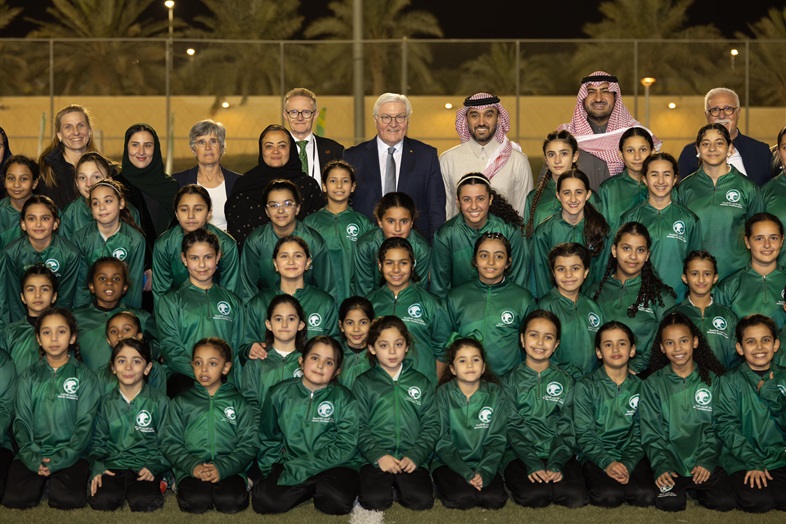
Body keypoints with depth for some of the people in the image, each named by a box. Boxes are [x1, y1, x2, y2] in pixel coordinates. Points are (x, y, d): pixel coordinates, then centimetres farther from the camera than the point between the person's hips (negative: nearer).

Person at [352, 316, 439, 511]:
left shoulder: (422, 383, 13)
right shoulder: (363, 383, 9)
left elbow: (431, 424, 7)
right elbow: (359, 427, 1)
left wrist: (415, 456, -7)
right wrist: (378, 455, -12)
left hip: (412, 460, 1)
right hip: (375, 458, -1)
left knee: (422, 500, -23)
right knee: (374, 501, -25)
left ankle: (400, 485, 8)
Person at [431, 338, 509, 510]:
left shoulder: (496, 394, 0)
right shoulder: (444, 394, -5)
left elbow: (497, 440, -2)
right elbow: (442, 441, -9)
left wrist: (484, 472, -18)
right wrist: (467, 473, -19)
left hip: (484, 463, 2)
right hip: (449, 463, -2)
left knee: (495, 499, -24)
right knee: (461, 498, -28)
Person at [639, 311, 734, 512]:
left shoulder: (712, 380, 6)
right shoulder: (653, 384, 3)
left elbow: (715, 428, 3)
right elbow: (651, 432, -1)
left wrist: (706, 462, -10)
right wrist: (661, 467, -14)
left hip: (704, 463, 1)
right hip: (670, 461, -1)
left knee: (725, 501, -19)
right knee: (669, 503, -25)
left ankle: (695, 489, 12)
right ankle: (680, 488, 10)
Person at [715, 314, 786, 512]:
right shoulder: (731, 381, 1)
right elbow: (727, 425, -7)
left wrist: (770, 391, -11)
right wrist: (753, 462, -15)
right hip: (742, 459, -2)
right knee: (758, 501, -27)